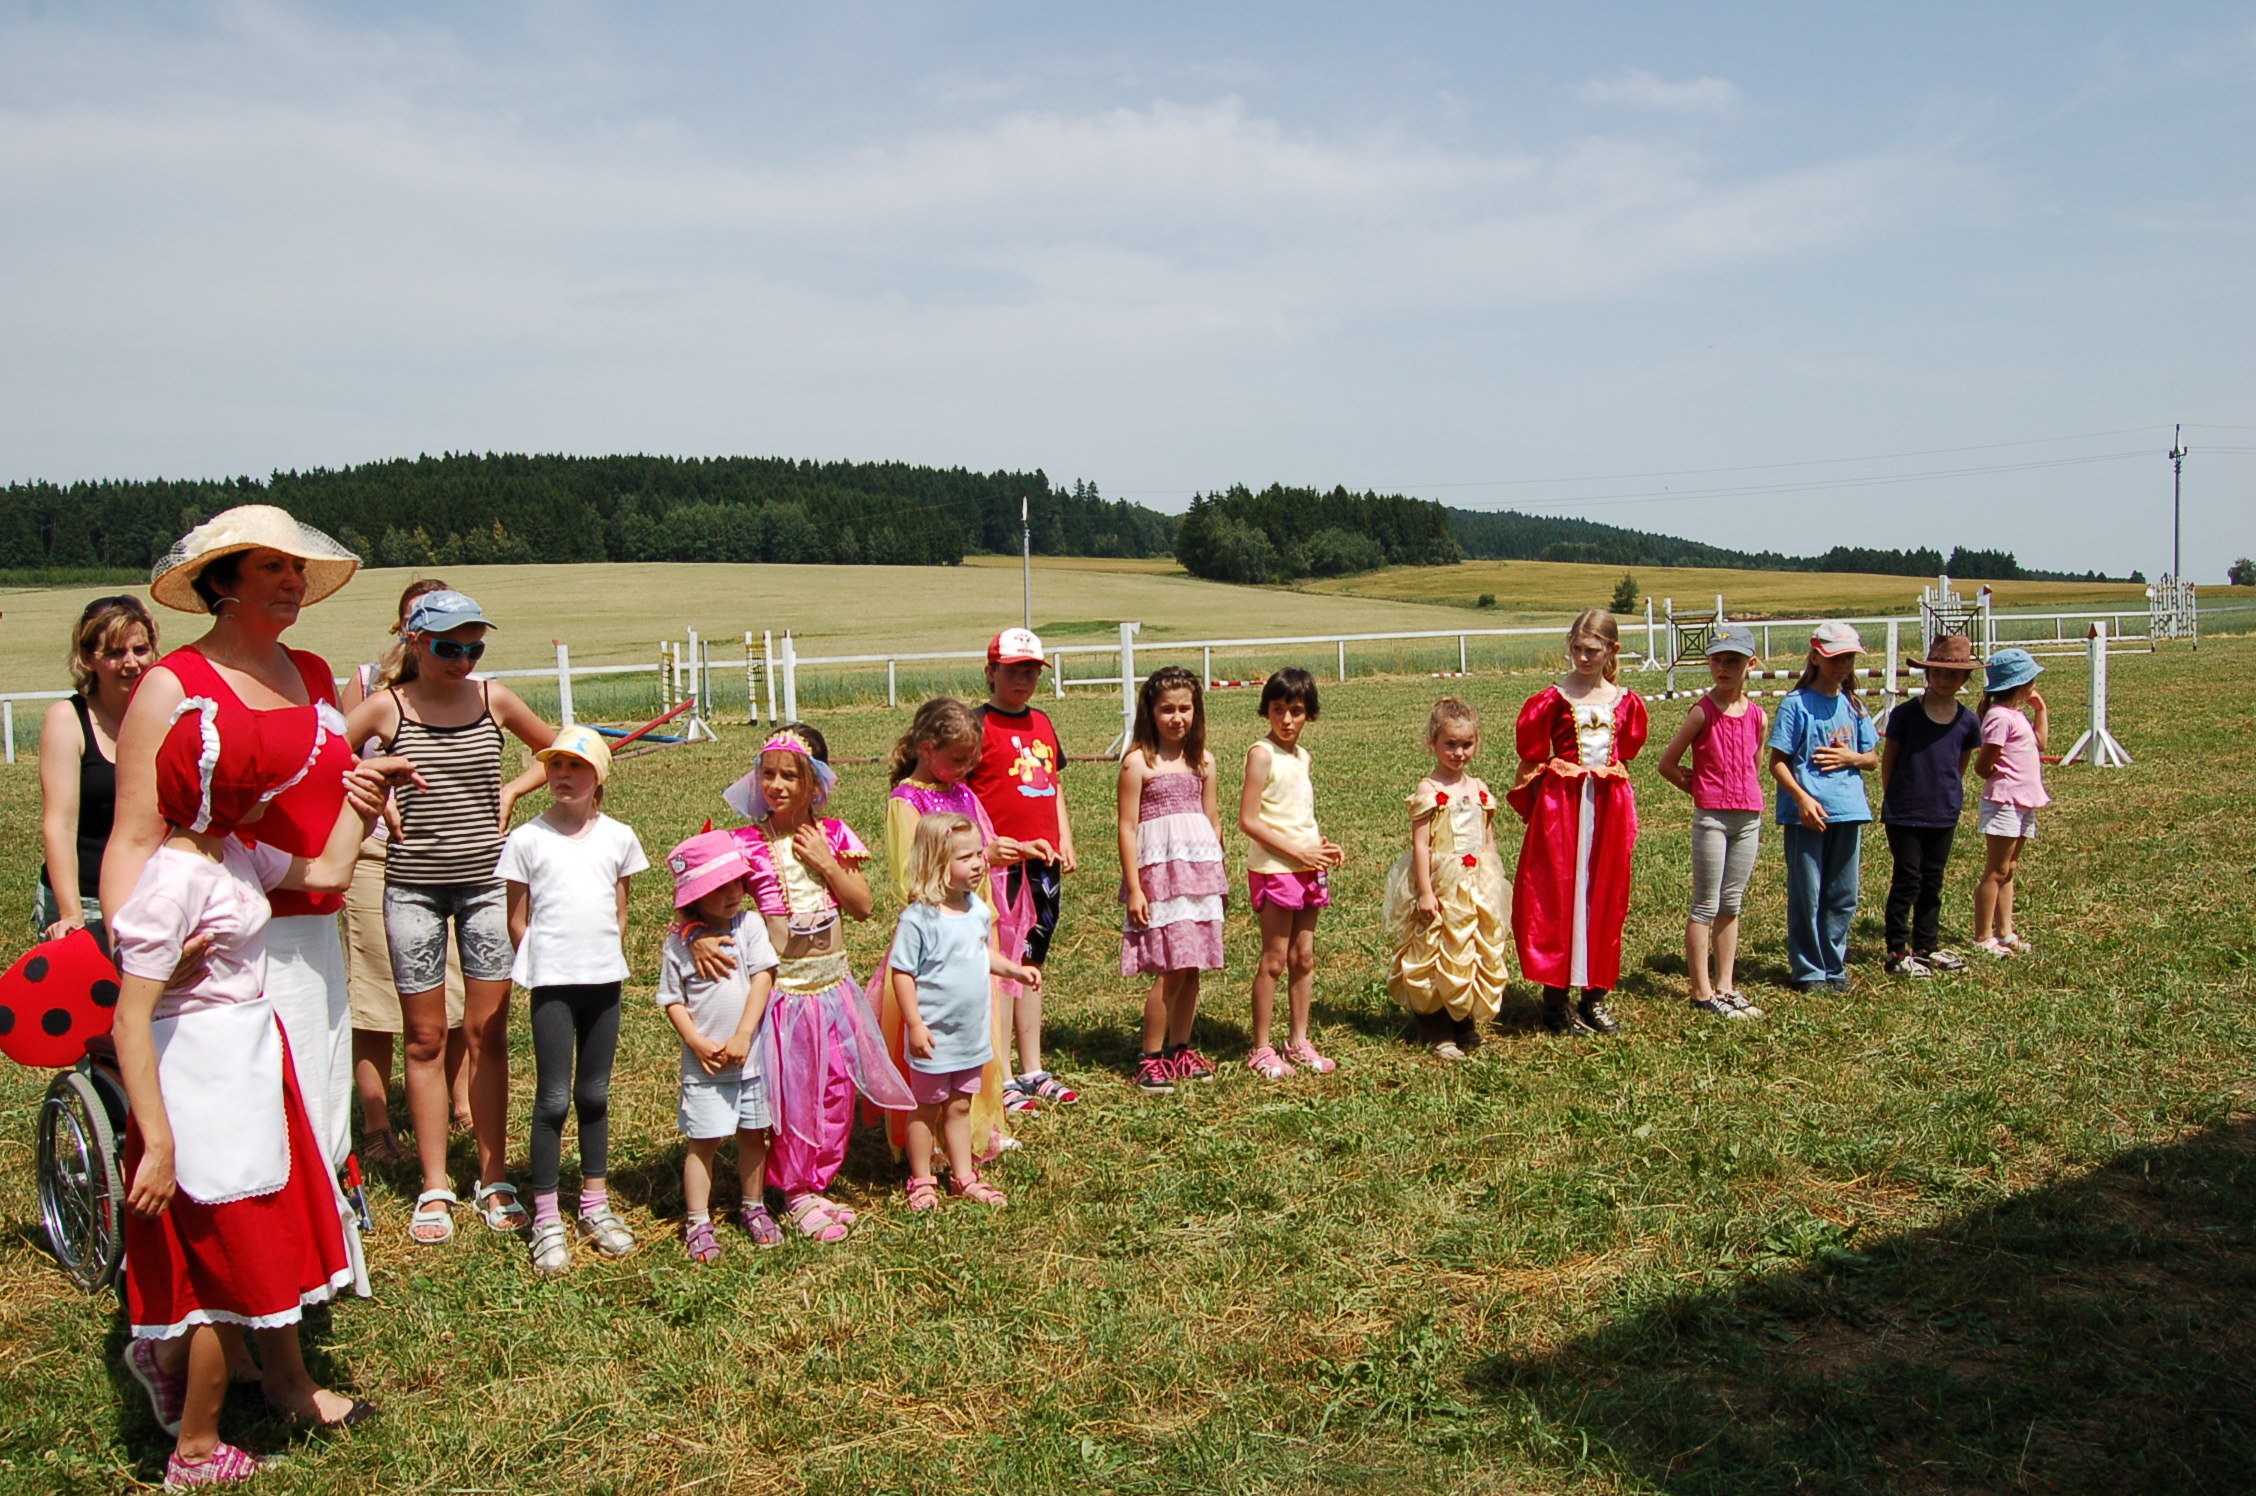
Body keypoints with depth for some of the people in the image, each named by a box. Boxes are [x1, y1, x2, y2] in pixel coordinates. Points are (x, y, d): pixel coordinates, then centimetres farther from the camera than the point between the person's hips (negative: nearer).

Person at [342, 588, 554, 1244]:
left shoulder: (493, 699, 2)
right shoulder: (388, 708, -4)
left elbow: (556, 750, 16)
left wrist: (511, 790, 3)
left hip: (487, 880, 1)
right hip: (414, 886, -1)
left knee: (487, 1032, 5)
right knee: (426, 1037, 6)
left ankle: (494, 1181, 15)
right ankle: (435, 1188, 16)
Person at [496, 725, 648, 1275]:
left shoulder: (618, 837, 5)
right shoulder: (527, 839, -2)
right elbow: (517, 920, 4)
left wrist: (607, 960, 6)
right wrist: (542, 964, 3)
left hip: (604, 980, 3)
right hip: (552, 982, -3)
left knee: (595, 1096, 12)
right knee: (553, 1099, -1)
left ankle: (596, 1206, 24)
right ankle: (546, 1221, 6)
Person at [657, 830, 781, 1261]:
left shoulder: (750, 925, -3)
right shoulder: (680, 941, -5)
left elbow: (763, 979, -8)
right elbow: (672, 1000, -1)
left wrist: (741, 1038, -14)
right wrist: (696, 1042, -14)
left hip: (752, 1056, 2)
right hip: (704, 1062, -2)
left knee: (753, 1135, 13)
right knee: (703, 1141, 2)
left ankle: (753, 1208, 30)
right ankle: (697, 1223, 14)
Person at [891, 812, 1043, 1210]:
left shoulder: (979, 909, 1)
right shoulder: (918, 919, -21)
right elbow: (902, 973, -17)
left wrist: (1016, 970, 3)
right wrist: (914, 1024, -18)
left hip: (972, 1031, 6)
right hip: (935, 1035, -6)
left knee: (960, 1106, 18)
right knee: (927, 1109, 11)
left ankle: (963, 1178, 29)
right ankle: (922, 1182, 26)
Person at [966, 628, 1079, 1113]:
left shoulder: (1041, 722, 14)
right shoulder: (978, 724, -7)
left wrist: (1065, 839, 10)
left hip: (1043, 862, 7)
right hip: (999, 866, -7)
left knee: (1030, 962, 14)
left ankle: (1033, 1072, 23)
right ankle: (1000, 1079, 6)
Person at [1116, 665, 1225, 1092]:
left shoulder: (1202, 761, 11)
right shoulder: (1138, 762, -5)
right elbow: (1127, 827, -7)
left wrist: (1219, 877, 17)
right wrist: (1134, 888, -11)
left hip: (1201, 872, 5)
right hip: (1159, 872, -5)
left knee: (1193, 967, 7)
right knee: (1171, 969, -8)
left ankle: (1181, 1050, 20)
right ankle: (1150, 1059, 3)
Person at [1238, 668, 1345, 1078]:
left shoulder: (1302, 757, 13)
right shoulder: (1262, 754, -10)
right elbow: (1248, 820, -15)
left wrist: (1322, 845, 4)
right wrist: (1297, 851, -17)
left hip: (1307, 868, 7)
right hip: (1273, 869, -7)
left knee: (1304, 957, 11)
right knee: (1274, 959, -2)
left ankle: (1298, 1041, 21)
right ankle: (1262, 1050, 7)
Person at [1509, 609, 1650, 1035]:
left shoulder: (1626, 701, 5)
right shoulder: (1554, 698, -6)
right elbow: (1533, 757, 1)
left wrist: (1610, 778, 10)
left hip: (1609, 803, 4)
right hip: (1561, 803, -4)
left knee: (1605, 899, 7)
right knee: (1557, 899, -1)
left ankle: (1594, 996, 18)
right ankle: (1556, 999, 7)